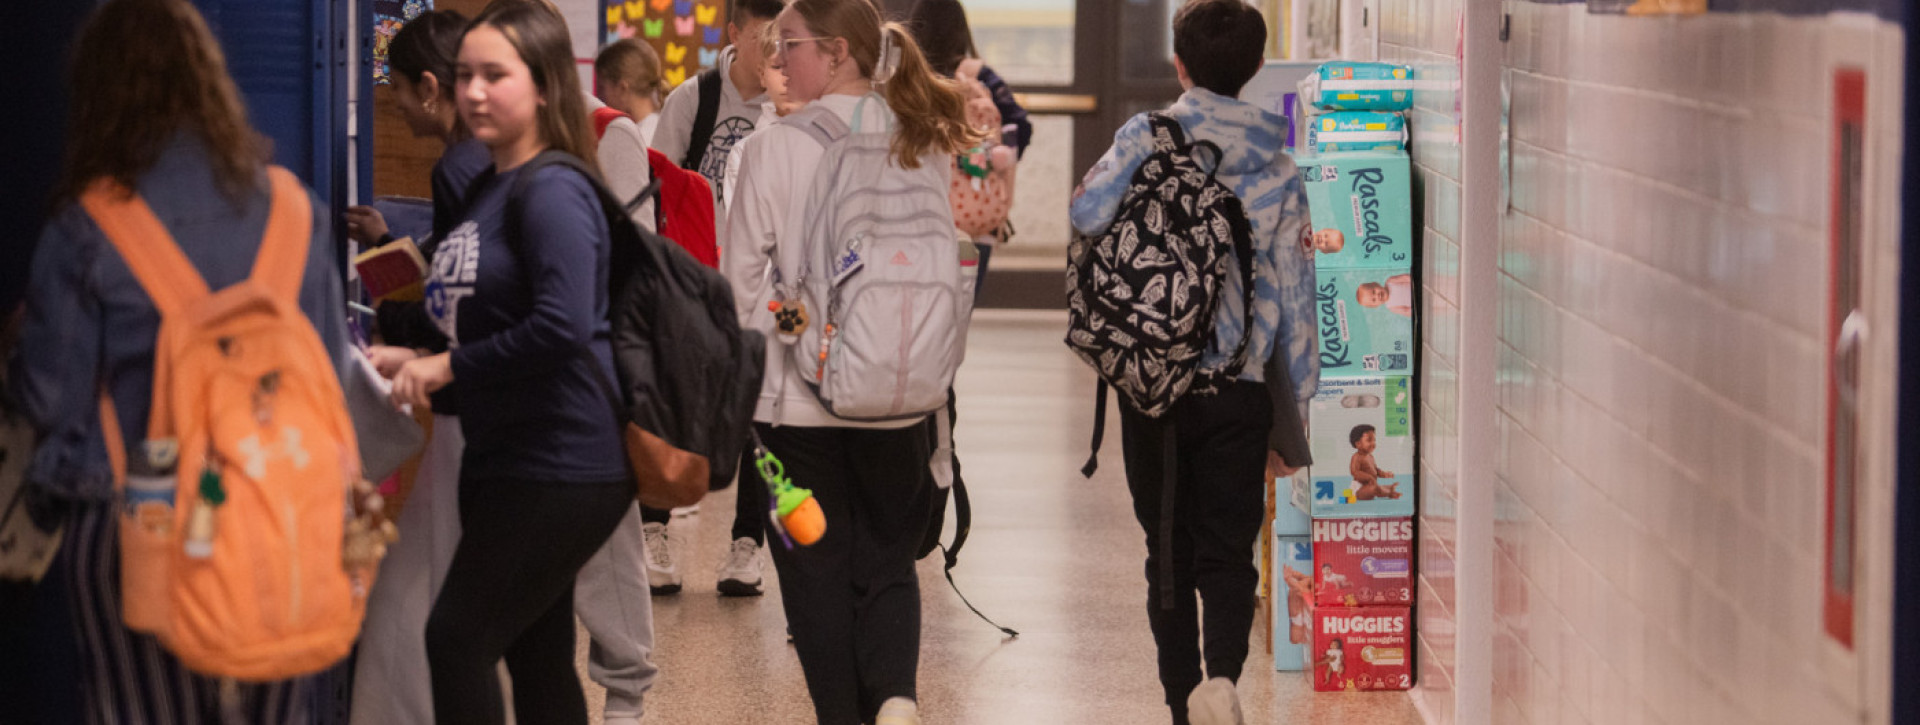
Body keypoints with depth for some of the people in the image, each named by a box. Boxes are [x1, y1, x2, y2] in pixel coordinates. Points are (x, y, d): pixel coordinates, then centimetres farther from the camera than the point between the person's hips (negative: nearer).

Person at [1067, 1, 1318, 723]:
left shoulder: (1147, 138, -3)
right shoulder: (1279, 174, 3)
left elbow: (1087, 214, -19)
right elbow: (1294, 298, 5)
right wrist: (1296, 411, 11)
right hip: (1238, 392, 0)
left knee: (1169, 553, 12)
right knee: (1228, 554, 3)